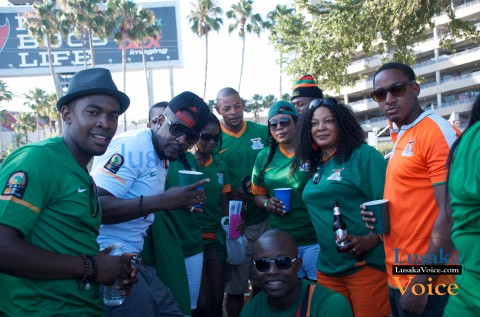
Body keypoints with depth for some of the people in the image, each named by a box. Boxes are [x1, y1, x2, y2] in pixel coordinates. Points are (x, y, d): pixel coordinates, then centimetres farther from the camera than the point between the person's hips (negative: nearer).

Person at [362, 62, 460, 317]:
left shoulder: (438, 132, -15)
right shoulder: (401, 140, 11)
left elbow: (451, 217, -20)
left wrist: (421, 282, -20)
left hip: (427, 282, -8)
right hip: (398, 278, 8)